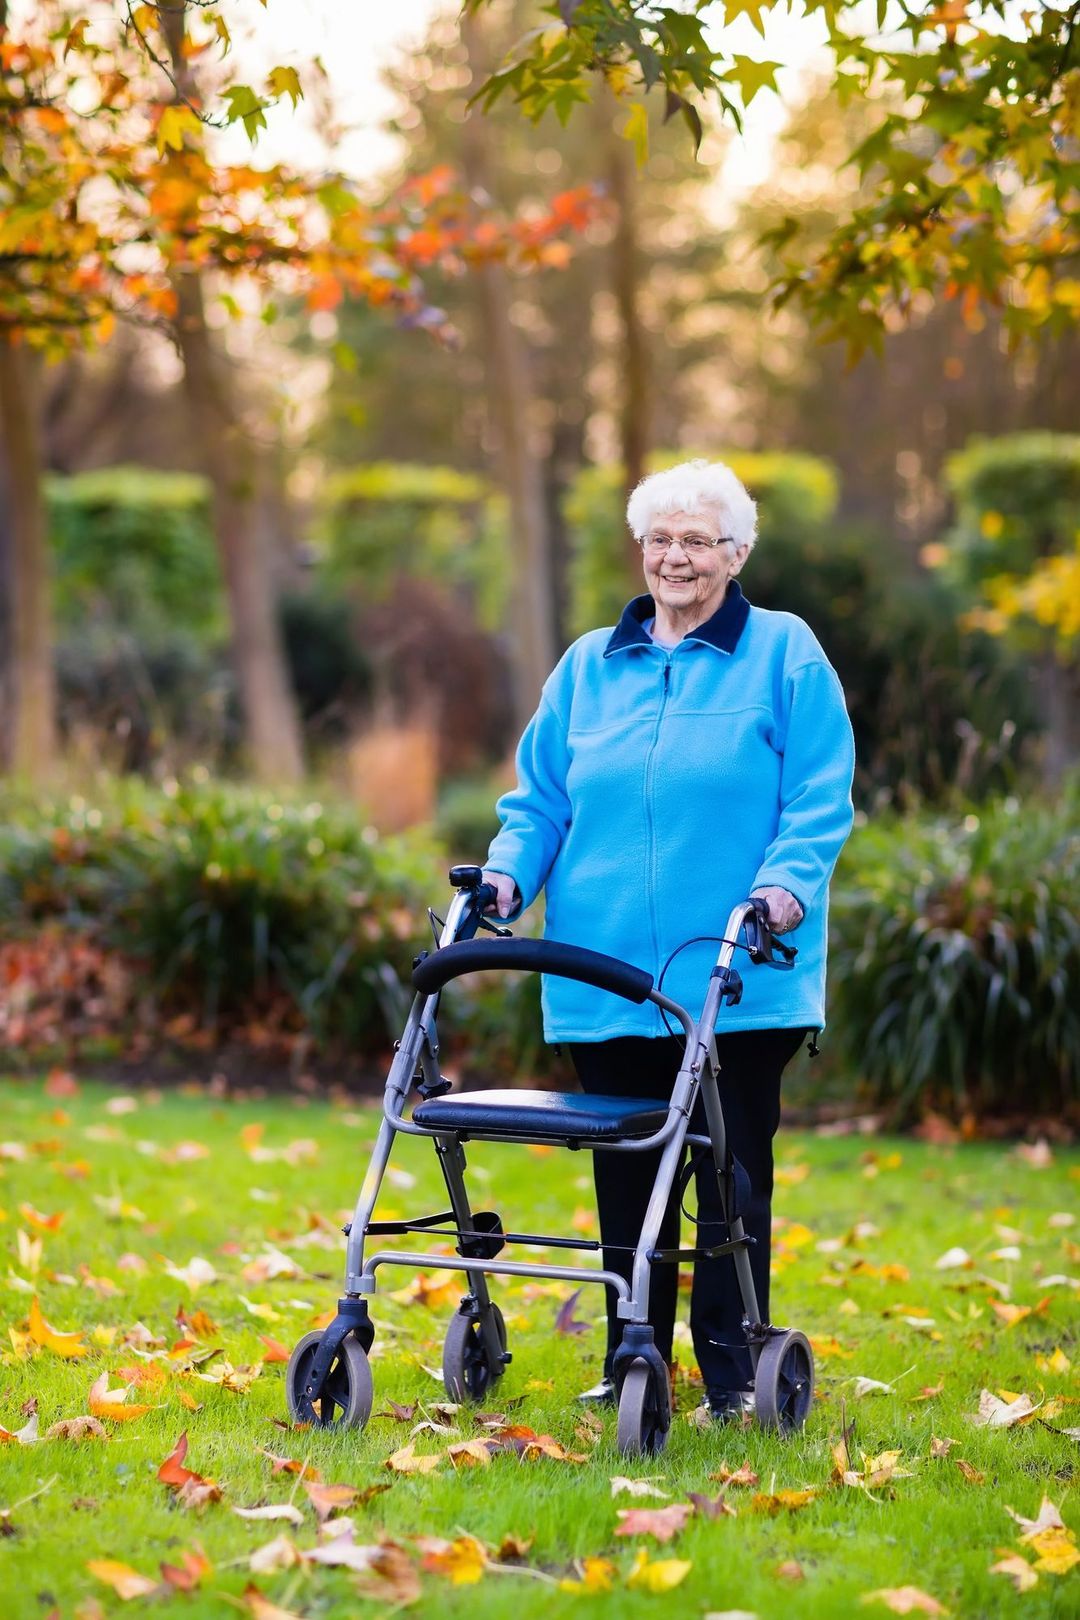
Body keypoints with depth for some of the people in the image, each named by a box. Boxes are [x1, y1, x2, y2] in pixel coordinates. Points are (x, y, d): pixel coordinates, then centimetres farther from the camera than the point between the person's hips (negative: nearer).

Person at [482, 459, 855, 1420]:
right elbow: (540, 799, 16)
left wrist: (788, 884, -19)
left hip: (739, 983, -3)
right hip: (607, 977, 3)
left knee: (732, 1171, 2)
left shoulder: (786, 656, 3)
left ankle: (732, 1372, 11)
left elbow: (820, 801, -3)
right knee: (626, 1172, 7)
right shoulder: (588, 667, 14)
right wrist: (508, 874, -2)